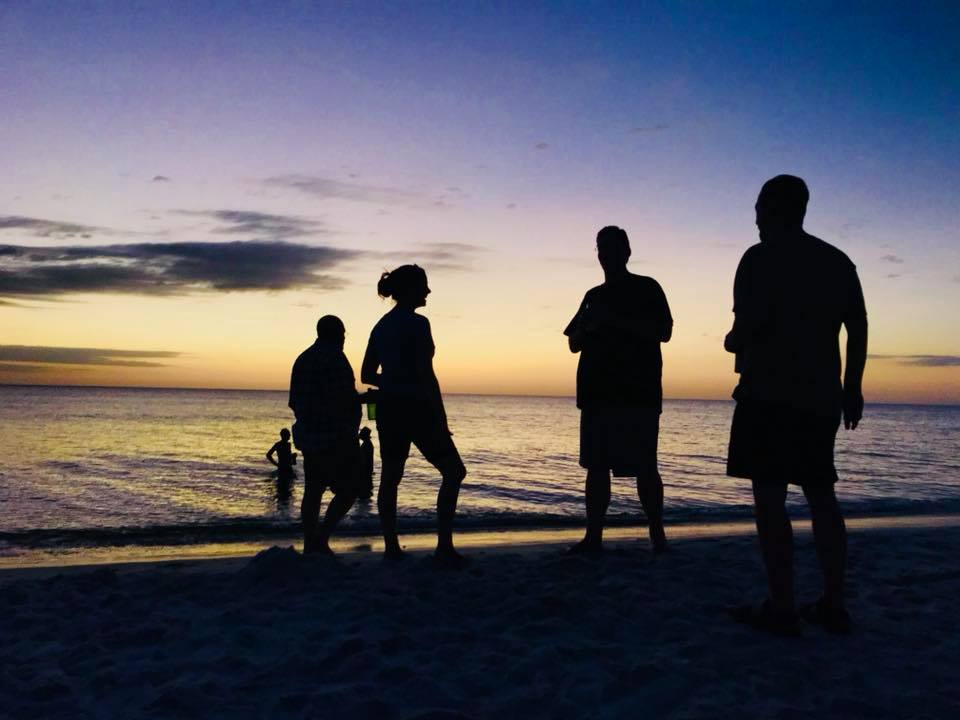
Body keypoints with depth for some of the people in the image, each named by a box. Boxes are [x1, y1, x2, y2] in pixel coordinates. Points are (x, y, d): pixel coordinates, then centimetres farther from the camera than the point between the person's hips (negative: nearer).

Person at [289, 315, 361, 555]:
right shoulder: (334, 357, -12)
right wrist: (364, 398, -4)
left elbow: (295, 402, 16)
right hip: (335, 436, -9)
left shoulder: (303, 359, 15)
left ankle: (310, 545, 13)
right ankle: (321, 538, -12)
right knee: (348, 489, -3)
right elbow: (342, 398, -22)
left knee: (313, 490, 12)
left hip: (309, 436, 9)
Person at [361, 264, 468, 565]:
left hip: (388, 409, 8)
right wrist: (442, 419, -14)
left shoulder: (381, 326, 11)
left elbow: (366, 375, 14)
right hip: (416, 408, -8)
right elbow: (426, 375, -17)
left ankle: (391, 547, 14)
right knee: (454, 471, 2)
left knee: (390, 479, 11)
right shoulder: (417, 323, -12)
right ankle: (444, 546, -4)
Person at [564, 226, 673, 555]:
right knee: (597, 466, 3)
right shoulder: (594, 295, 20)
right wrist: (589, 324, -3)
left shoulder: (647, 289, 4)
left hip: (639, 394, -5)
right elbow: (574, 344, 19)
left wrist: (615, 318, -17)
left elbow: (663, 331, -10)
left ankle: (657, 534, 3)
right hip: (597, 393, 5)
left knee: (644, 467, -6)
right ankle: (593, 536, 7)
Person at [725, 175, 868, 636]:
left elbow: (750, 326, -16)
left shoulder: (761, 258, -6)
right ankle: (834, 605, 14)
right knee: (821, 496, 12)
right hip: (821, 396, 7)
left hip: (769, 394, -7)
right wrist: (852, 386, 17)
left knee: (769, 497, -4)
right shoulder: (838, 262, 14)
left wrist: (732, 341, 5)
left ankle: (781, 608, -3)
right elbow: (858, 328, 12)